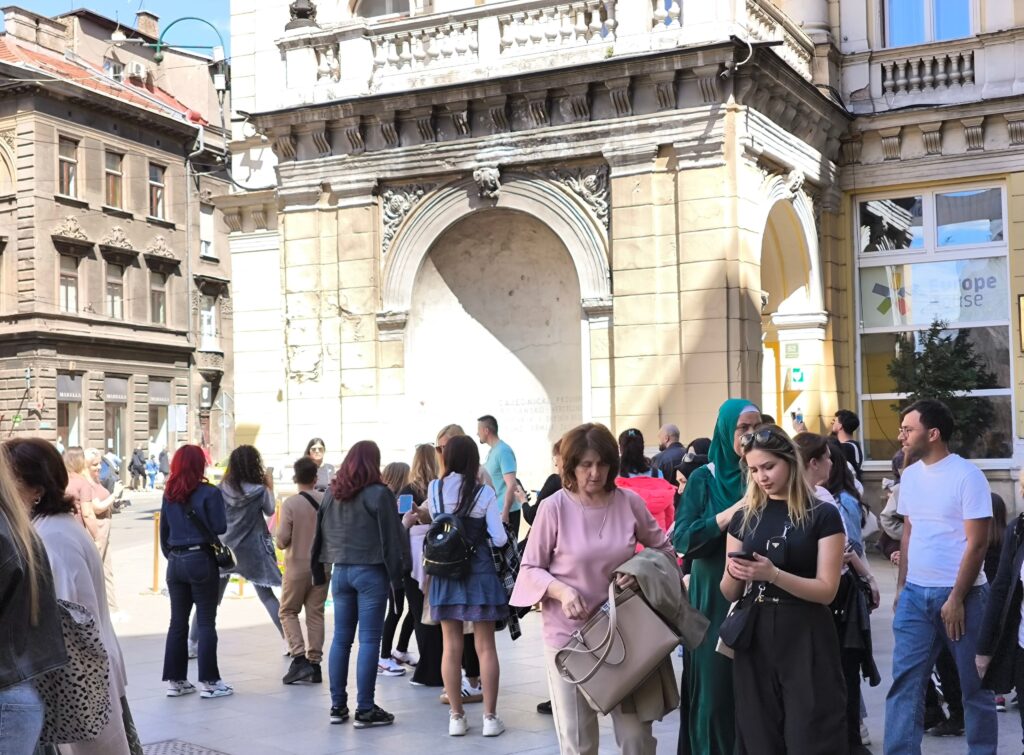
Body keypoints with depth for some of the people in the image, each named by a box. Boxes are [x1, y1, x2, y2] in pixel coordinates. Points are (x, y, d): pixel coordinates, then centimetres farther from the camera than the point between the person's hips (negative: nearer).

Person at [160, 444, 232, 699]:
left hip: (175, 562, 5)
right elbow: (220, 528, -11)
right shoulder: (209, 493, -10)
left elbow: (163, 530, 13)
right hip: (201, 560, -5)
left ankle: (175, 680, 15)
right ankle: (209, 682, 2)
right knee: (206, 623, 0)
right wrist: (219, 503, 4)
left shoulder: (169, 494, 8)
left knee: (178, 622, 11)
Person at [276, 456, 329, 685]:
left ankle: (299, 657, -6)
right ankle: (314, 662, 9)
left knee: (288, 612, 9)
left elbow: (282, 539, -16)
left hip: (297, 566, -3)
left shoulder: (290, 503, -13)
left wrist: (282, 542, 6)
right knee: (315, 613, 10)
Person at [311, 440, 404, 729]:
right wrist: (397, 576, -3)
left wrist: (320, 571, 18)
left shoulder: (332, 493, 8)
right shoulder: (379, 494, -9)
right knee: (369, 640, -3)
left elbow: (320, 534, 13)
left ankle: (337, 706, 13)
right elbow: (391, 539, -9)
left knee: (341, 639, 10)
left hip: (340, 571, 6)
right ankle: (365, 710, -2)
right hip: (371, 572, -6)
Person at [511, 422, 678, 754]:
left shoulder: (630, 503, -3)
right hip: (569, 634, -2)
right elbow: (530, 569, -4)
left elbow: (664, 550, 10)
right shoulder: (554, 507, -10)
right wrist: (561, 590, -23)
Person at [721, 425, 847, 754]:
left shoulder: (823, 515, -4)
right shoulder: (744, 517, 8)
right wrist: (734, 574, -13)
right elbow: (730, 593, 10)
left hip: (805, 639, -4)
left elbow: (827, 589, -10)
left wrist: (772, 574, -24)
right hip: (755, 637, 4)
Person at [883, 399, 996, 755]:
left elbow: (977, 544, -12)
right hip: (915, 593, 5)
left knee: (974, 684, 7)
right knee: (904, 681, 0)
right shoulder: (909, 476, 8)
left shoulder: (967, 476, -11)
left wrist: (956, 599, -14)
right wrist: (901, 586, 12)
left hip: (961, 594, -5)